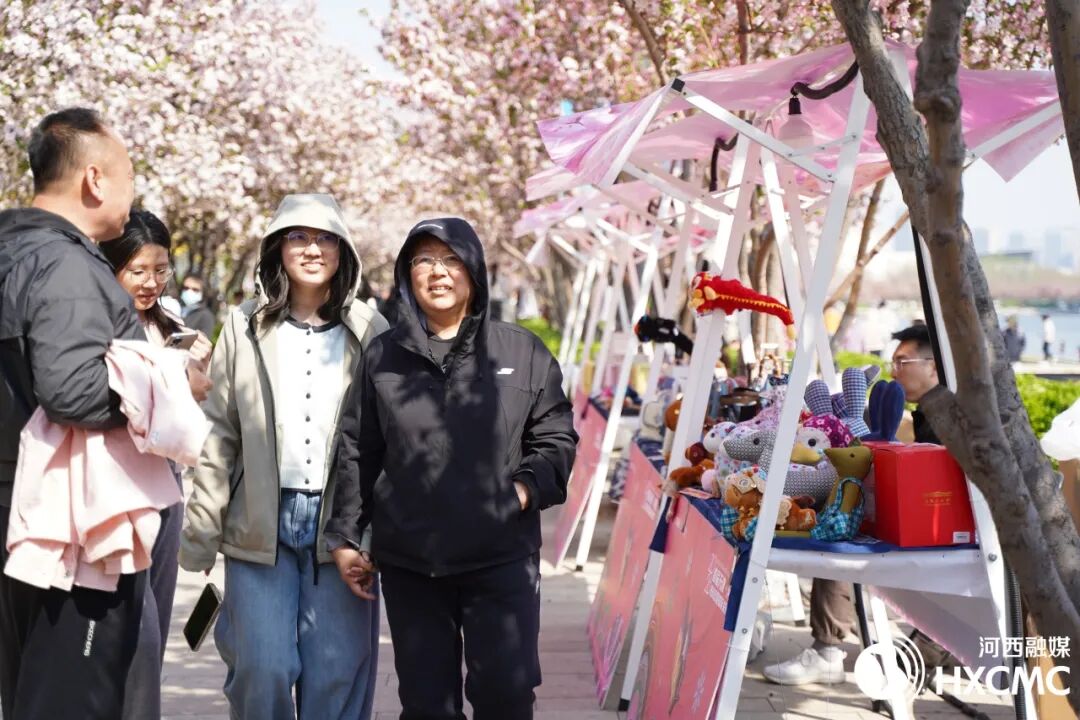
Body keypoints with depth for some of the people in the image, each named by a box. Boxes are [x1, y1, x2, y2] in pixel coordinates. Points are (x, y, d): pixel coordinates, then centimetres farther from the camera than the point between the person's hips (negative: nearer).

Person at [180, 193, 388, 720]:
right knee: (262, 668, -1)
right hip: (260, 526, 1)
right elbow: (218, 433, 5)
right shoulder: (245, 328, 6)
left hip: (340, 524, 0)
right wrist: (201, 527, 1)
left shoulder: (370, 332, 4)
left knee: (337, 673, 1)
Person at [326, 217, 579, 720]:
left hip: (503, 559, -1)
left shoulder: (523, 352, 3)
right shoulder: (382, 357, 6)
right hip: (409, 563, 1)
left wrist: (527, 488, -10)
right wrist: (344, 537, 6)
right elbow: (356, 454, 9)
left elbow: (557, 437, 7)